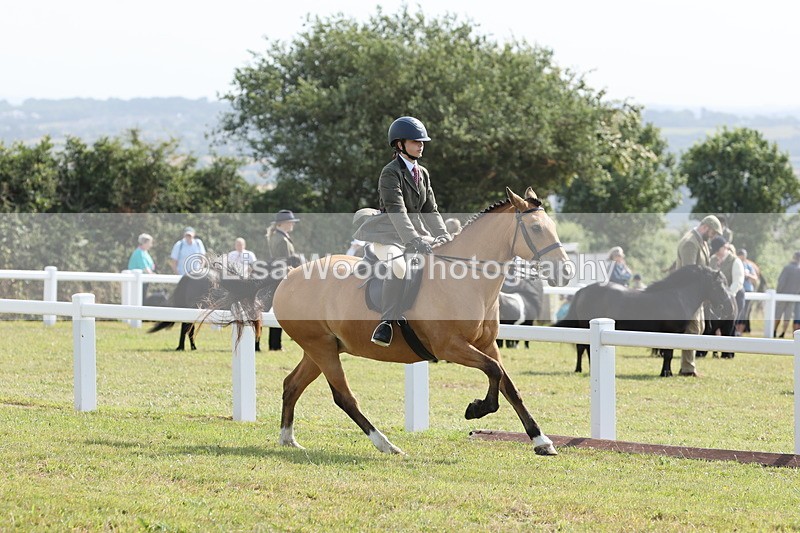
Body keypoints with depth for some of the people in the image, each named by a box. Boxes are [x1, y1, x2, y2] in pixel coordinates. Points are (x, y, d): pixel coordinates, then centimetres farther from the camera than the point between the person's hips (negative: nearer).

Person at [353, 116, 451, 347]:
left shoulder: (422, 173, 14)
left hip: (418, 233, 8)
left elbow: (430, 210, 11)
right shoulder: (390, 173, -11)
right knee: (399, 266, -37)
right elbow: (396, 211, -23)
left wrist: (443, 235, -7)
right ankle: (386, 323, -37)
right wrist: (415, 241, -34)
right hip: (388, 235, -8)